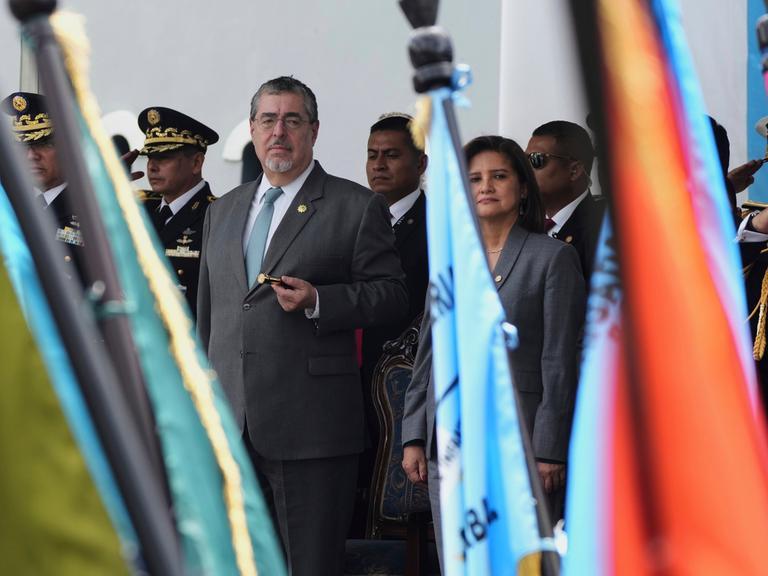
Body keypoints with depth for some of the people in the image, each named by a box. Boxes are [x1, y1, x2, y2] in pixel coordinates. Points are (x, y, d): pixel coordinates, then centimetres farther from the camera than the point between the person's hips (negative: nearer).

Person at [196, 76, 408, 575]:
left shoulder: (357, 207, 2)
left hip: (310, 426, -5)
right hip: (229, 428, 5)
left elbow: (391, 294, -3)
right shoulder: (223, 211, 19)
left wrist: (317, 301, -18)